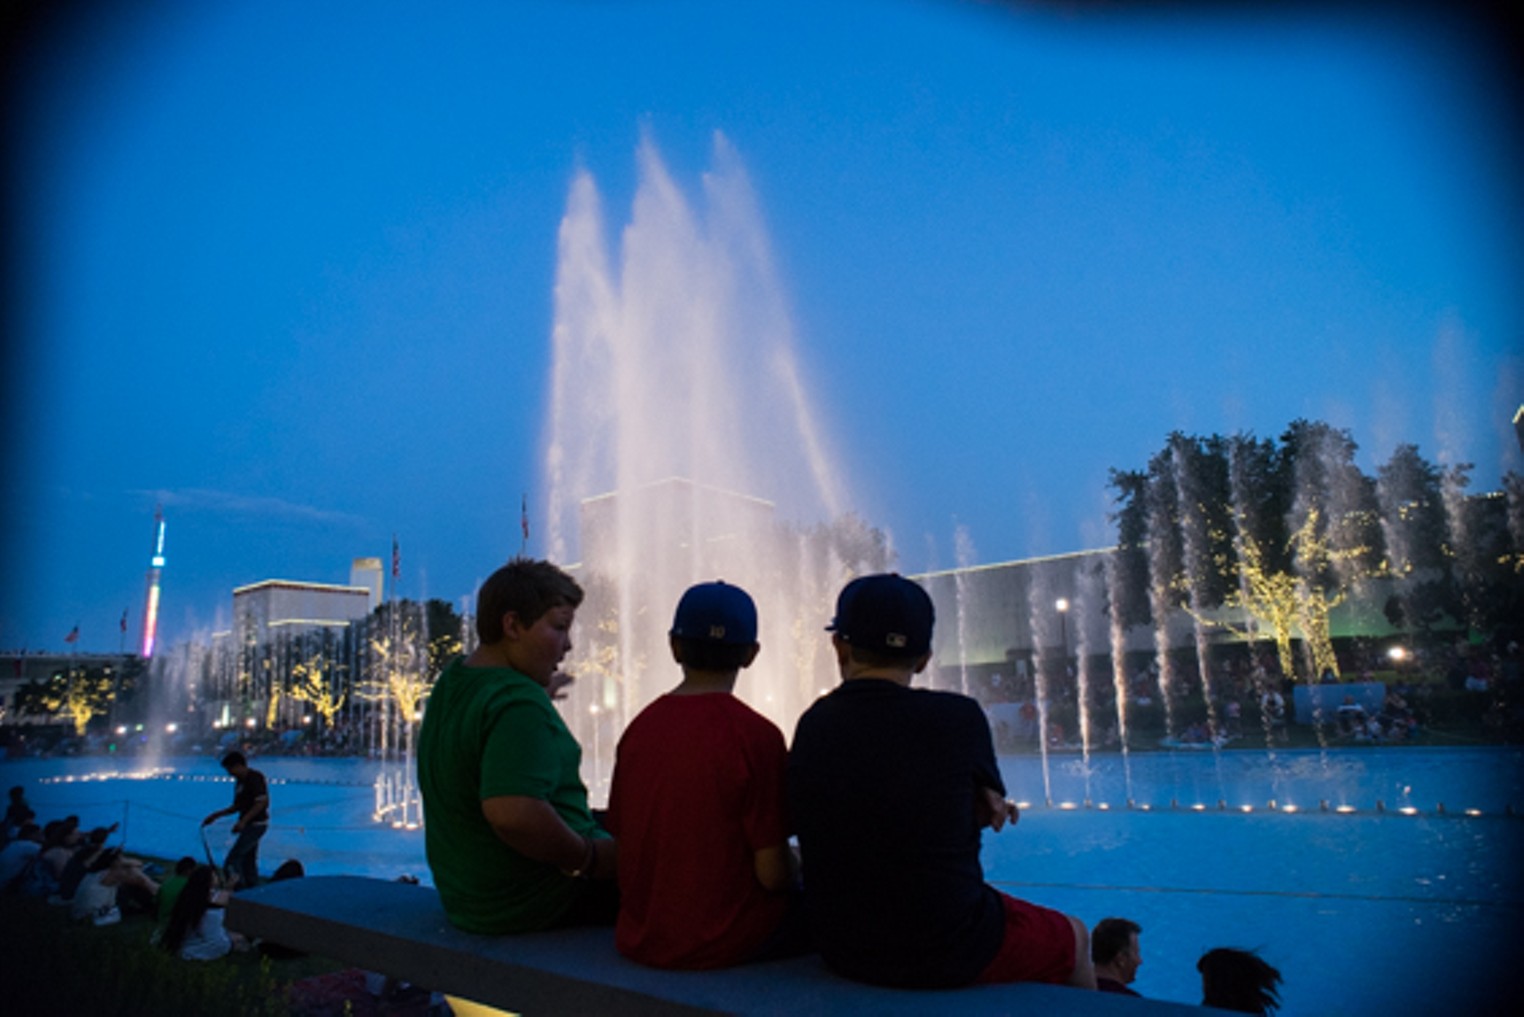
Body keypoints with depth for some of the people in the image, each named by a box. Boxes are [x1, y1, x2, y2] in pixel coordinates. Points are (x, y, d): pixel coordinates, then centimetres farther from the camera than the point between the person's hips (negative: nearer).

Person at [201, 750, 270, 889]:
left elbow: (261, 803, -21)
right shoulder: (240, 782, 14)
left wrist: (243, 821, -25)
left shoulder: (254, 778, -15)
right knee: (248, 862, 13)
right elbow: (237, 806, 20)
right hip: (249, 825, 10)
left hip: (256, 824, -10)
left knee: (231, 861, -10)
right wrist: (217, 815, 12)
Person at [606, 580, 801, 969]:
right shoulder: (757, 735, -18)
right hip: (725, 943, -6)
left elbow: (624, 843, 5)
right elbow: (772, 873, -15)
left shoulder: (638, 728, -2)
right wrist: (794, 870, 6)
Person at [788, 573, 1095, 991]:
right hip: (949, 953, -4)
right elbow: (988, 809, 3)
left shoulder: (812, 726, -7)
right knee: (1073, 937, 25)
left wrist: (975, 806, 4)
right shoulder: (958, 717, -17)